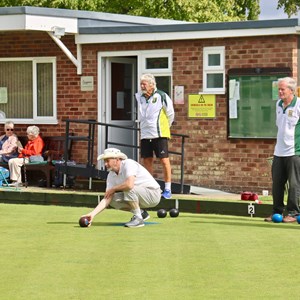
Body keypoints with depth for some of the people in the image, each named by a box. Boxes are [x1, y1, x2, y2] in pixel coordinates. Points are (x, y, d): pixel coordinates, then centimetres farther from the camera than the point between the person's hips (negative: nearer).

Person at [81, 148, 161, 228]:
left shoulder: (129, 164, -22)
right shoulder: (111, 176, 0)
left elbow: (130, 185, -39)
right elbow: (107, 199, -5)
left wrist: (113, 189, -19)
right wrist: (92, 214, -19)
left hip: (153, 193, -8)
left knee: (128, 189, -31)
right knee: (113, 200, -4)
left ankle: (138, 218, -16)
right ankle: (141, 213, 11)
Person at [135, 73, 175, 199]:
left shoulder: (161, 96, -9)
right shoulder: (139, 97, 8)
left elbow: (170, 113, 2)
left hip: (159, 134, -6)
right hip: (145, 134, 6)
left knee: (164, 160, -7)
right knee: (146, 160, 7)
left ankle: (167, 190, -2)